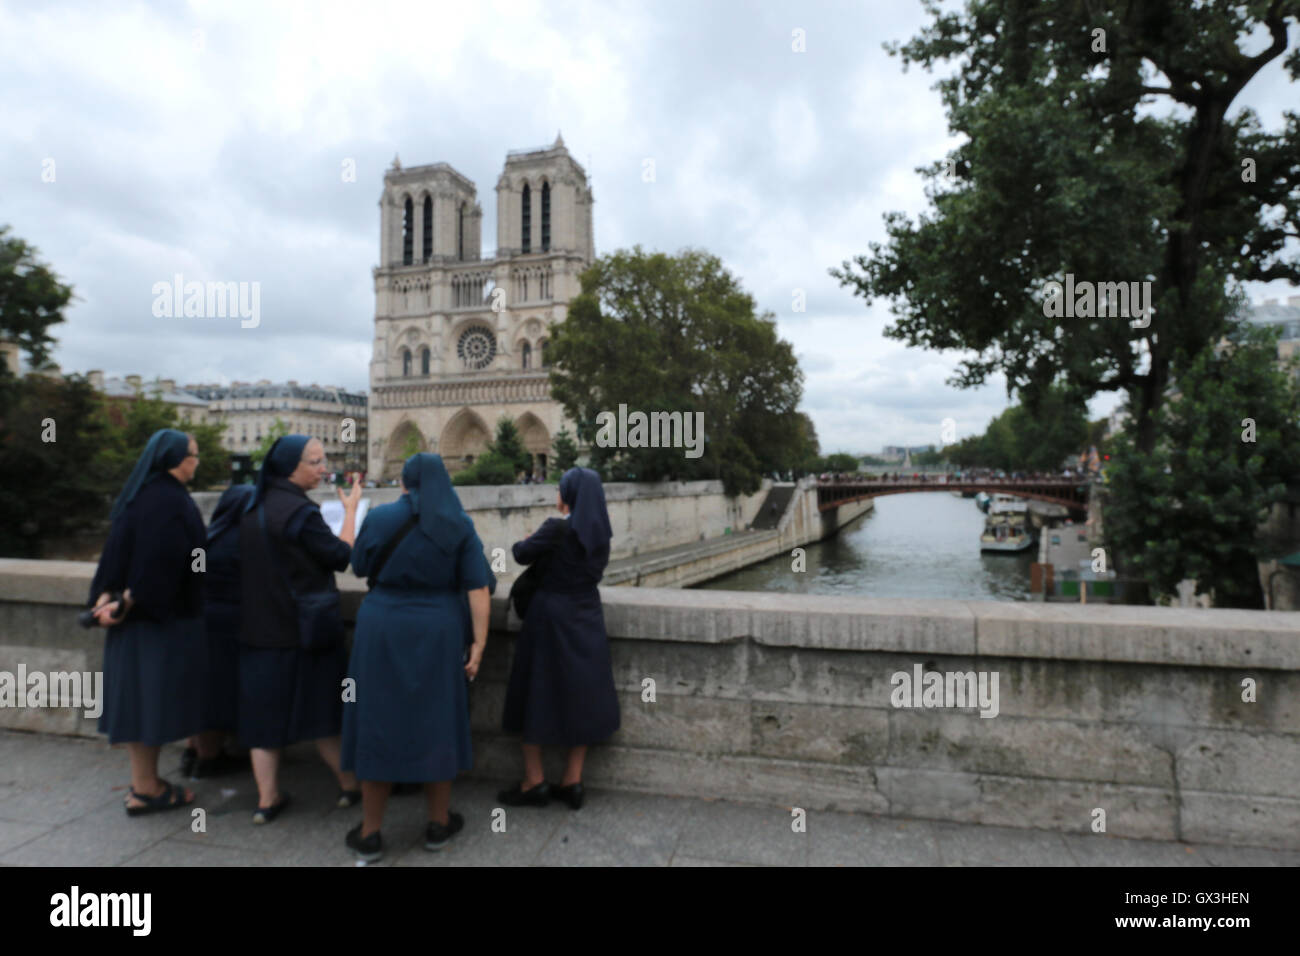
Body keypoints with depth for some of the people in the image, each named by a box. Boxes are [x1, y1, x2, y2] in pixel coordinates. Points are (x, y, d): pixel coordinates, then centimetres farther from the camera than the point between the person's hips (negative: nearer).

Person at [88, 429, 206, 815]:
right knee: (153, 696, 0)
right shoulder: (170, 498, -18)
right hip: (163, 615, -9)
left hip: (137, 614, 9)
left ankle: (144, 783, 24)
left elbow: (117, 550, 5)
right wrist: (127, 602, -18)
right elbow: (160, 560, -25)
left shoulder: (139, 493, 10)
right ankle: (145, 789, 11)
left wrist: (106, 596, -1)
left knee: (139, 695, 13)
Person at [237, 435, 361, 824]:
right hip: (303, 628, -6)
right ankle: (350, 784, 21)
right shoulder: (299, 511, -20)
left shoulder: (255, 507, 5)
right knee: (320, 705, 7)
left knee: (266, 709, 11)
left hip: (258, 627, 6)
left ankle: (267, 799, 16)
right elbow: (341, 556, -14)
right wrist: (350, 510, -5)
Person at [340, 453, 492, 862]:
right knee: (435, 723, 12)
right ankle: (438, 823, 24)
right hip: (437, 633, 0)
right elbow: (478, 589, -10)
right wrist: (478, 645, -6)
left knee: (379, 723, 10)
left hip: (383, 632, 0)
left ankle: (370, 834, 19)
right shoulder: (460, 525, -5)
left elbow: (360, 566, 8)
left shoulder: (380, 517, -6)